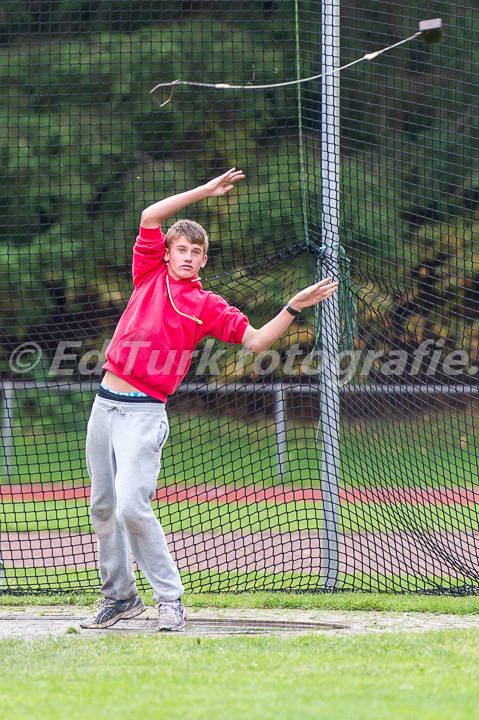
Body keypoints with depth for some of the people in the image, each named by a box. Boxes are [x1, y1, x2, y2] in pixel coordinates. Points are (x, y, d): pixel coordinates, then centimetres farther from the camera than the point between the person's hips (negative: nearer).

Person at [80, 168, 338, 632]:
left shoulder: (207, 306, 3)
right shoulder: (151, 275, 10)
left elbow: (256, 340, -1)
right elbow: (150, 216, 4)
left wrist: (294, 307, -9)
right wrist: (205, 191, 4)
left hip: (145, 412, -4)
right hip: (106, 401, 4)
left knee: (131, 505, -19)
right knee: (103, 506, 10)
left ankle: (169, 599, -9)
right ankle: (119, 596, 25)